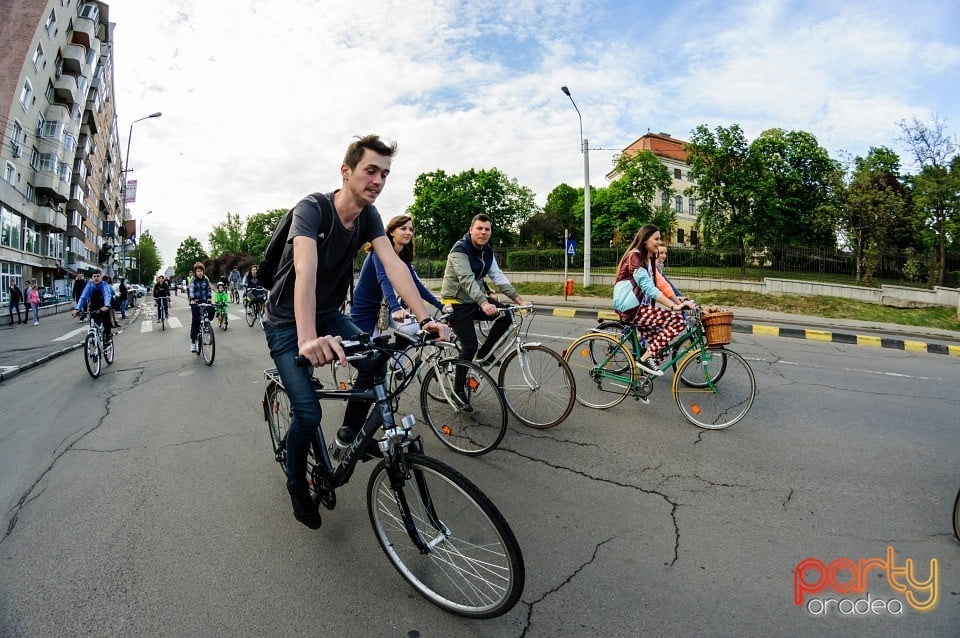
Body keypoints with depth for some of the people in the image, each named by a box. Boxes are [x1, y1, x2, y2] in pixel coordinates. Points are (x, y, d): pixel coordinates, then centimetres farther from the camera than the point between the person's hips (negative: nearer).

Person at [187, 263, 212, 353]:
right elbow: (191, 290, -16)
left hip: (205, 301, 3)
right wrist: (192, 299, -33)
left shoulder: (206, 279, 5)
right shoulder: (193, 280, -4)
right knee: (195, 321, -8)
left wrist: (209, 297, -14)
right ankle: (193, 341, -3)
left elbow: (209, 289, 4)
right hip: (195, 302, -3)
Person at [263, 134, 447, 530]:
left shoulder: (369, 216, -7)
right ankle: (296, 482, 15)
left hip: (328, 314, 6)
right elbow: (305, 270, -41)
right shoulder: (311, 209, -25)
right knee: (308, 412, -16)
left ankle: (350, 431, 11)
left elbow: (393, 264, -18)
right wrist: (308, 338, -56)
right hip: (288, 322, -5)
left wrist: (425, 318, -31)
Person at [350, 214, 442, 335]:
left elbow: (416, 284, -2)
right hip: (363, 309, -6)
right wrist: (395, 308, -53)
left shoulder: (404, 258, 3)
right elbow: (383, 279, -35)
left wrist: (441, 306, -13)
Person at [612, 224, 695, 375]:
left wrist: (679, 301, 0)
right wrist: (674, 306, -26)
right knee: (678, 321, -15)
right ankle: (646, 357, -13)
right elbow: (649, 288, -23)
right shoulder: (635, 257, -14)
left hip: (639, 307, 10)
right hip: (631, 309, -10)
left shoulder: (649, 259, 15)